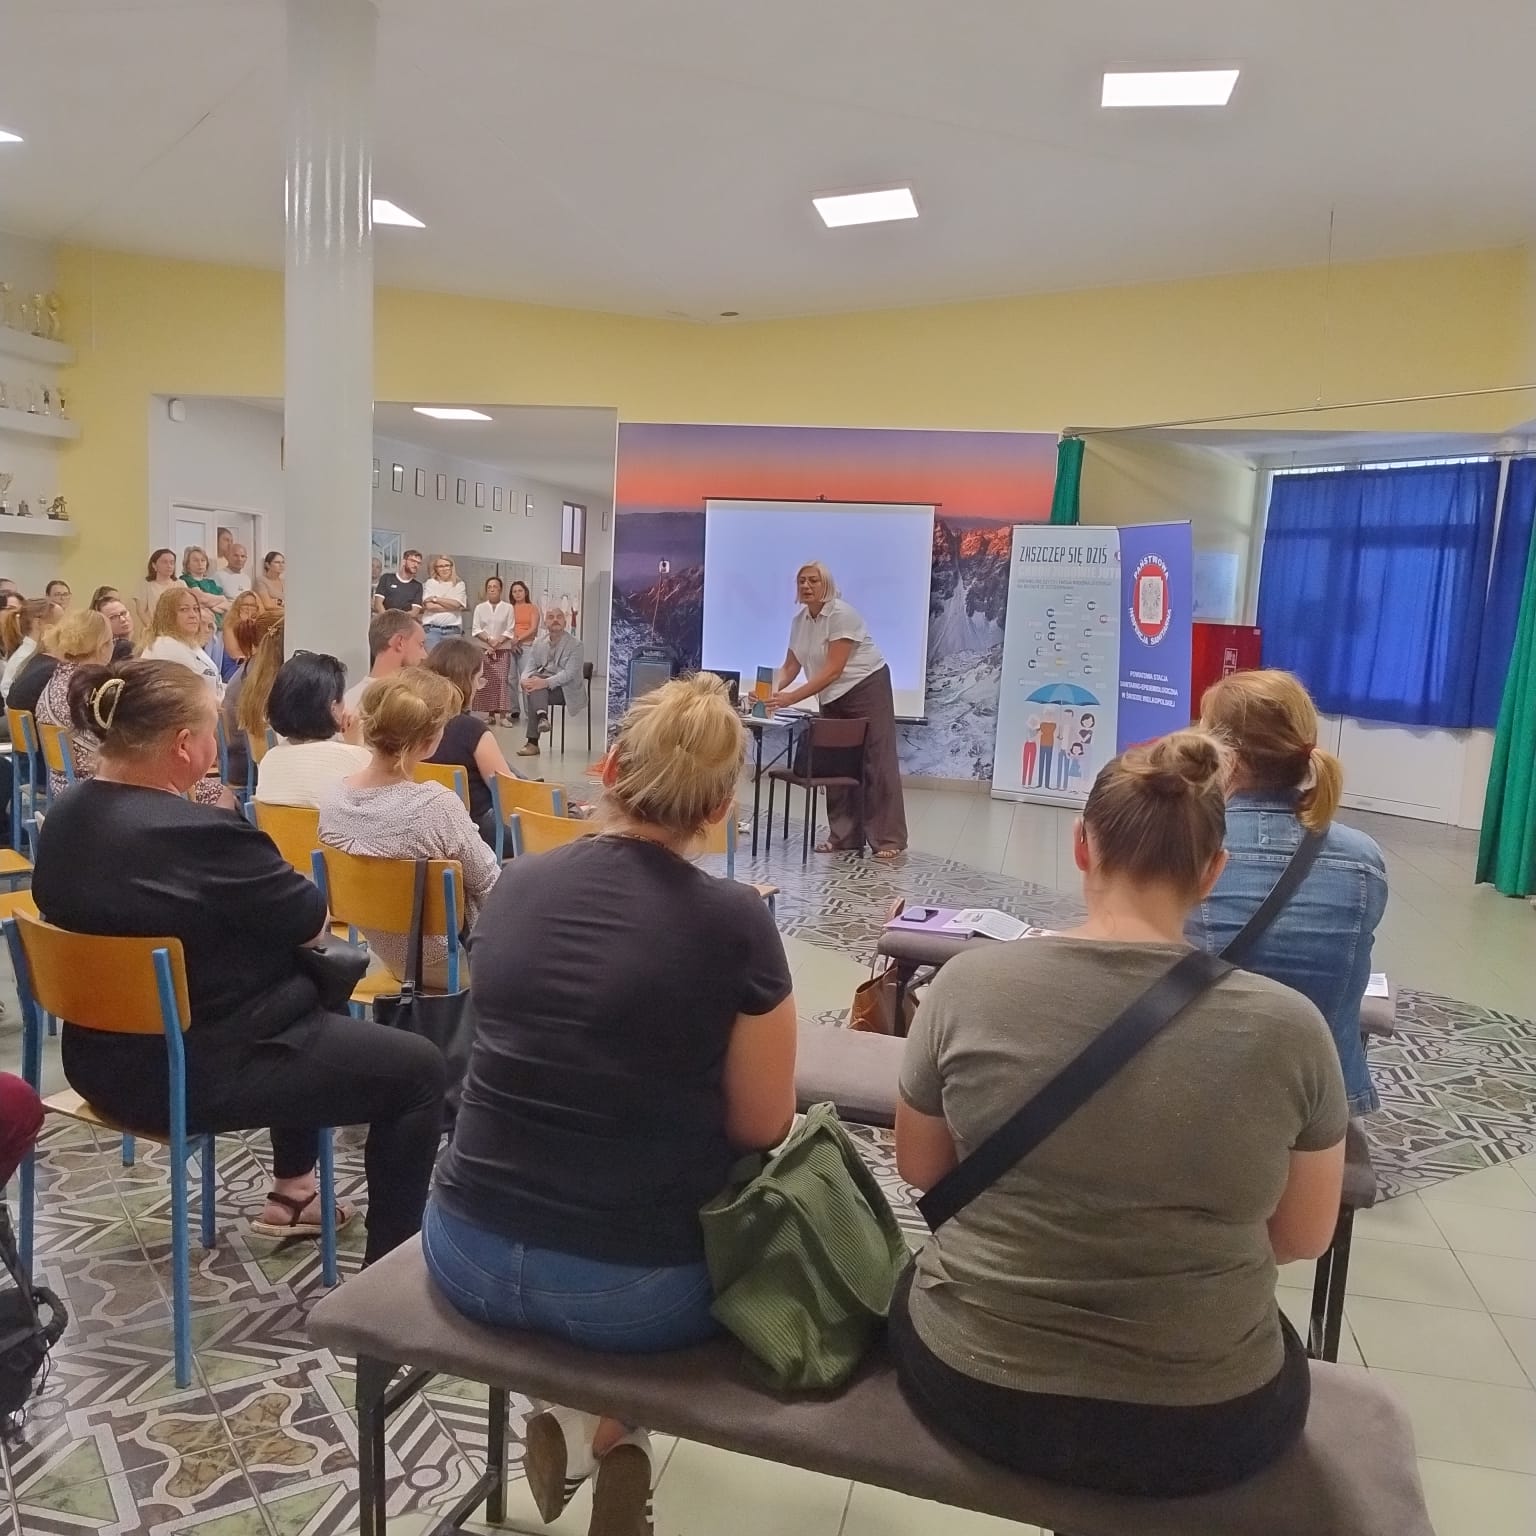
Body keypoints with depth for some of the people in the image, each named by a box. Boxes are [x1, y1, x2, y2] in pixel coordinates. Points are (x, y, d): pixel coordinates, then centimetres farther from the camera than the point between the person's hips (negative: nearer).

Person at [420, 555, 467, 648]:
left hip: (452, 631, 1)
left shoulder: (459, 585, 9)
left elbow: (456, 604, -5)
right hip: (432, 629, -1)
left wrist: (435, 599, -4)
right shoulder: (430, 583, 6)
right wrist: (451, 607, -5)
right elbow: (429, 606, -6)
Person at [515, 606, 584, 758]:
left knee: (536, 690, -29)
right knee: (534, 678, -28)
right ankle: (542, 716, -38)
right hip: (543, 687, 5)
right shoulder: (537, 644, 12)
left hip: (567, 689, -5)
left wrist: (546, 682, -32)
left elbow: (569, 673, -17)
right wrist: (524, 680, -20)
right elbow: (529, 668, 6)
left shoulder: (575, 644, -5)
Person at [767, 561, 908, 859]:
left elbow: (833, 670, -25)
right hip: (832, 697, 8)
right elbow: (790, 667, 4)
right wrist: (771, 692, -17)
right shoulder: (800, 620, 4)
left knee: (877, 762, -7)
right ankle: (845, 836, 10)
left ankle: (889, 840, -4)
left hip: (867, 688, -7)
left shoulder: (841, 614, -19)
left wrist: (791, 698, -30)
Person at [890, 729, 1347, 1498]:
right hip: (1199, 1426, 1)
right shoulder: (1288, 1027, -16)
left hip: (973, 1387, 0)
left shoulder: (969, 984, -15)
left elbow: (920, 1169, 0)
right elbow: (1303, 1237, -1)